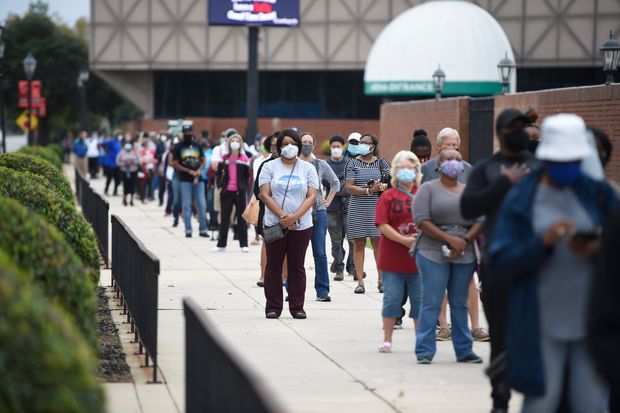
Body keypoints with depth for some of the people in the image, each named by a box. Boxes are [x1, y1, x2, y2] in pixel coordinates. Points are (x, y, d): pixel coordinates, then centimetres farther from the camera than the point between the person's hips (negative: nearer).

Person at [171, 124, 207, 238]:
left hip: (198, 179, 3)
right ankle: (188, 230, 4)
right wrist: (189, 171, -14)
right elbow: (175, 164, -4)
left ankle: (202, 229, 9)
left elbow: (203, 160, 15)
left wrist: (199, 169, -6)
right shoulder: (178, 147, 0)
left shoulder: (197, 146, 10)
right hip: (185, 180, -3)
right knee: (186, 205, -1)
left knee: (202, 205, 1)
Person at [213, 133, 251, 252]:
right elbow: (219, 173, 10)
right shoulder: (224, 158, 5)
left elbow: (247, 175, 3)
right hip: (226, 191, 2)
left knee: (241, 218, 2)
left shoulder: (244, 158, 0)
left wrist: (245, 188, -4)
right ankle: (221, 244, 14)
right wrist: (219, 186, -1)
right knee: (224, 218, 8)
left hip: (240, 192, -2)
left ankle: (244, 244, 7)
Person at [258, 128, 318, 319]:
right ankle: (273, 307, 8)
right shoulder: (270, 167, 4)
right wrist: (282, 215, -16)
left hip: (301, 225, 1)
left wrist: (295, 216, -17)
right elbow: (265, 194, -4)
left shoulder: (308, 168, 6)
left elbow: (312, 196, -2)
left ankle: (297, 307, 10)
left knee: (297, 266, 5)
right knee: (273, 266, 3)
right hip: (275, 224, 0)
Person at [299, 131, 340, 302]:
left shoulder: (321, 165, 7)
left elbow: (335, 183, 21)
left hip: (318, 213, 1)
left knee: (320, 254, -1)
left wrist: (328, 201, 13)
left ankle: (322, 291, 2)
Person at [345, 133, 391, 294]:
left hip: (377, 208, 1)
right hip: (358, 209, -1)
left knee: (378, 243, -2)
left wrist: (382, 186, -11)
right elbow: (349, 188, -6)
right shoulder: (352, 163, 3)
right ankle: (360, 281, 3)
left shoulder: (381, 163, 8)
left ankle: (381, 280, 2)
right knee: (359, 244, 1)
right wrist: (369, 191, -15)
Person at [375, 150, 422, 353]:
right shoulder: (388, 196, 1)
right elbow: (382, 225, -7)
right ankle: (387, 340, 11)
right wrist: (404, 240, -16)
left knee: (419, 300, 5)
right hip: (393, 258, -2)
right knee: (392, 298, 1)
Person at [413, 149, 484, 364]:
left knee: (460, 304, 9)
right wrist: (449, 239, -15)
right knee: (431, 303, -5)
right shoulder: (429, 189, 2)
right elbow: (421, 220, -8)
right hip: (433, 254, -4)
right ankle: (424, 351, -2)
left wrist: (465, 240, -11)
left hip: (464, 255, 4)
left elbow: (480, 220, 6)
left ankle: (464, 350, 14)